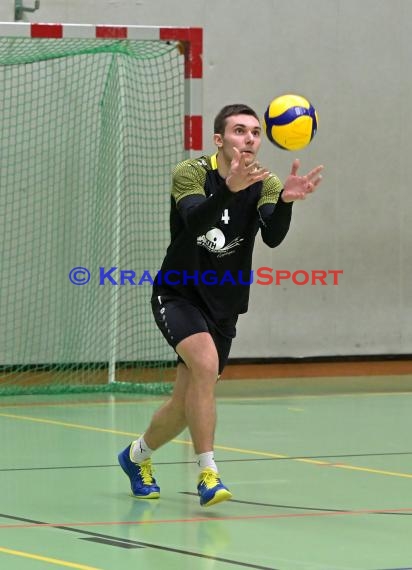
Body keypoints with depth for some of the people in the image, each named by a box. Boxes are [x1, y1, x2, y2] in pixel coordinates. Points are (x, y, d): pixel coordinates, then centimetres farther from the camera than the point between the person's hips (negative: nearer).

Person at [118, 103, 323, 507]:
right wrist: (230, 189, -52)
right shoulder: (191, 173, -14)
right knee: (205, 362, -31)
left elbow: (273, 237, -24)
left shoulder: (265, 184, -6)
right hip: (178, 294, -5)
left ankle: (138, 455, 39)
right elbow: (195, 221, -35)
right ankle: (207, 474, -26)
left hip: (223, 306, 5)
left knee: (186, 405, 10)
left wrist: (286, 200, -44)